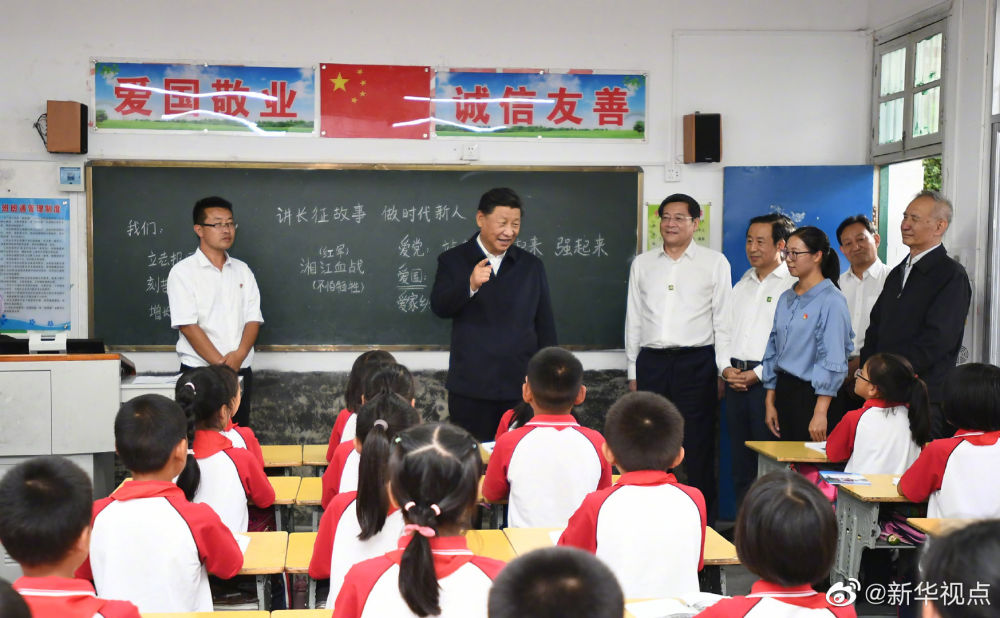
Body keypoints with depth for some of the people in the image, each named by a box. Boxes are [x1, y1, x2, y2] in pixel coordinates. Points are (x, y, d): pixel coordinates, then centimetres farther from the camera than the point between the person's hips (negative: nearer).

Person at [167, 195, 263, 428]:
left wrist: (239, 355, -13)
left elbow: (253, 319, 6)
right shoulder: (183, 272, -2)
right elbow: (188, 326, -10)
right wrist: (221, 363, -16)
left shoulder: (242, 271, 13)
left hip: (240, 371, 4)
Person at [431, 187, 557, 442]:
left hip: (521, 388, 2)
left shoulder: (532, 266, 10)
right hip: (470, 387, -2)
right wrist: (470, 285, -28)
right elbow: (439, 306, -10)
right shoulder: (453, 261, 4)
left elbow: (545, 325, 13)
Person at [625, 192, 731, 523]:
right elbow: (633, 319, 15)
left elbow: (723, 319, 3)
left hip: (696, 362, -3)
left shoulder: (714, 263, 5)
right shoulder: (642, 264, 13)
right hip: (651, 362, 3)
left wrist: (723, 371, -4)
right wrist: (633, 372, 11)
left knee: (698, 448, -1)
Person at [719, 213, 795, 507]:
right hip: (736, 380, 7)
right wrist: (727, 369, 2)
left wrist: (758, 374, -15)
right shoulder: (744, 283, 19)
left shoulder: (794, 284, -5)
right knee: (740, 465, 10)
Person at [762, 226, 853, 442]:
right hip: (784, 391, 7)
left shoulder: (831, 301, -11)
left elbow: (833, 362, -16)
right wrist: (769, 403, 13)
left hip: (812, 394, -7)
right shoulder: (785, 299, 13)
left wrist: (820, 413, -20)